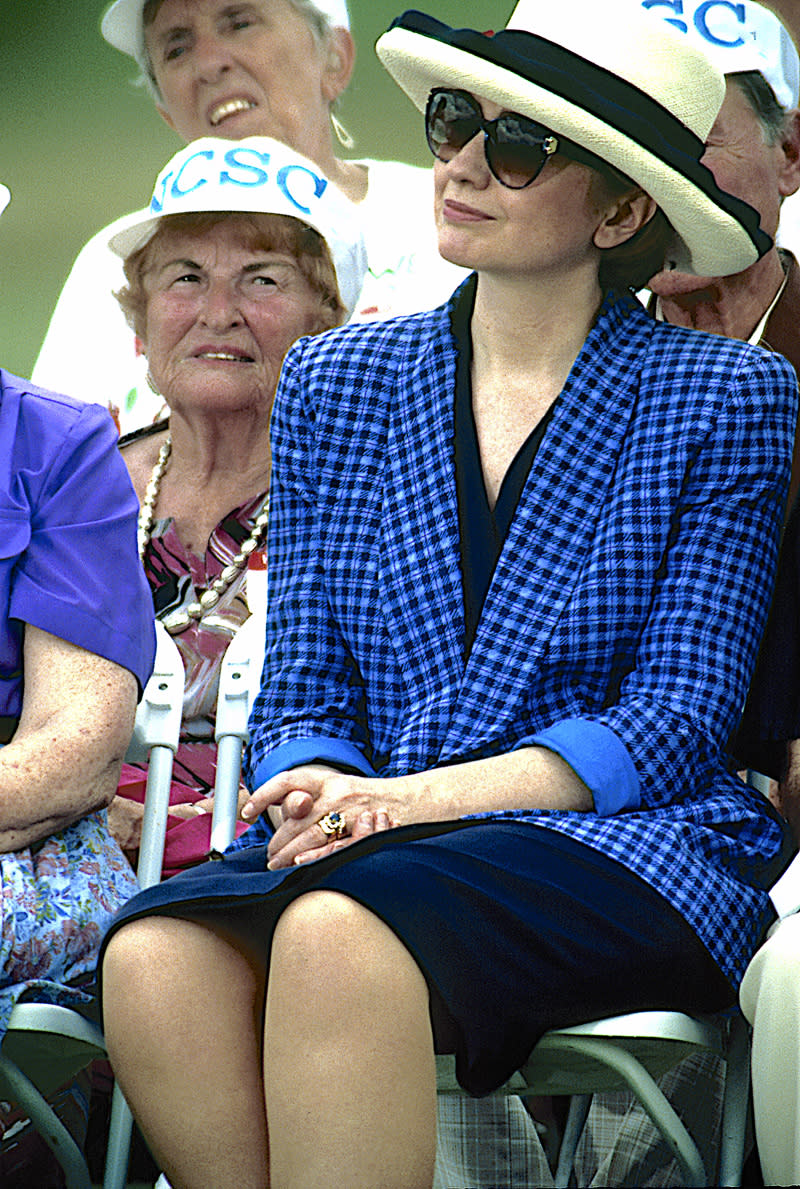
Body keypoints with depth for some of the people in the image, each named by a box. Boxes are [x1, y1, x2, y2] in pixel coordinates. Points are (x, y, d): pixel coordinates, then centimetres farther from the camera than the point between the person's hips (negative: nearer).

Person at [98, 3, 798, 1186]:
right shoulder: (337, 382, 16)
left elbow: (678, 718, -2)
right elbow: (302, 692, 12)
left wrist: (418, 798, -15)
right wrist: (323, 791, -13)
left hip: (619, 852, -3)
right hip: (363, 840, 3)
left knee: (339, 932, -37)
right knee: (155, 956, -32)